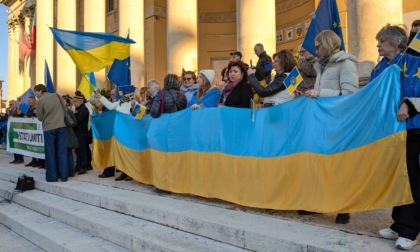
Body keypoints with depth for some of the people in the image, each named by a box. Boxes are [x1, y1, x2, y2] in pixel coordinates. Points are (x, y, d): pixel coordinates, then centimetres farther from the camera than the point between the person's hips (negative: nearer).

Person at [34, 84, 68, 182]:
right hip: (62, 126, 3)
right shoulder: (56, 95, 5)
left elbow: (40, 118, -1)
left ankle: (52, 176, 8)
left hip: (49, 128, -3)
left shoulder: (39, 101, -6)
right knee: (62, 151, 5)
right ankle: (64, 175, 5)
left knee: (50, 152, 5)